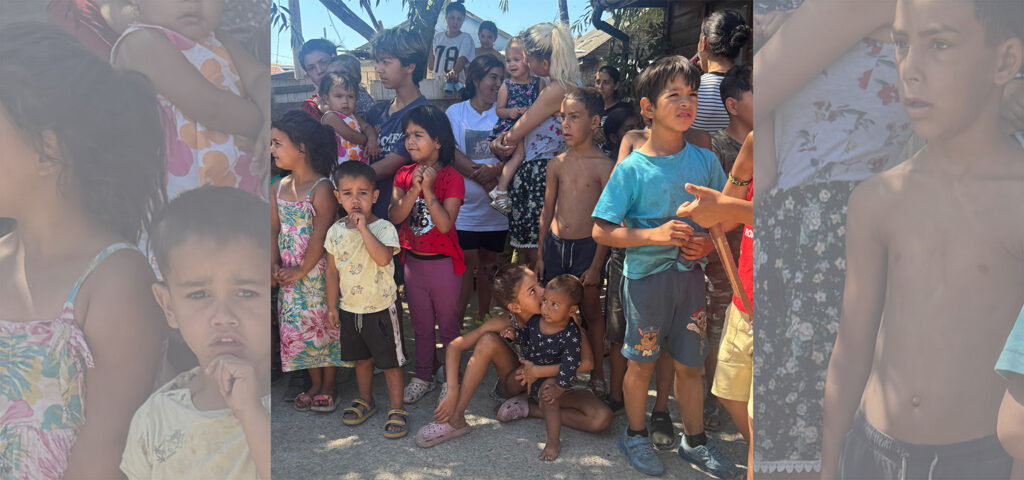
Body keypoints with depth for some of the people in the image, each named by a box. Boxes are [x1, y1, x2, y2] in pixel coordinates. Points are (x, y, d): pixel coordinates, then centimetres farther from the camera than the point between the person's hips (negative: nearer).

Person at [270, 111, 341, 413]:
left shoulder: (321, 187, -14)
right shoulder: (278, 188, 8)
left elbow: (320, 234, -18)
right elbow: (274, 230, 8)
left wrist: (302, 270, -16)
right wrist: (274, 264, -4)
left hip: (317, 271, -7)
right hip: (289, 274, 7)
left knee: (324, 325, 3)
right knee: (297, 327, 12)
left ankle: (328, 387, 19)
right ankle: (314, 384, 28)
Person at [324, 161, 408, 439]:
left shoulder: (383, 228, -15)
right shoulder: (336, 232, 0)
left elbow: (383, 258, -34)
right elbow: (332, 271, 7)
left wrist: (364, 228, -33)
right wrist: (332, 307, 8)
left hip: (380, 308, -5)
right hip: (350, 308, 5)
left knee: (389, 361, 5)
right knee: (361, 358, 21)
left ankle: (397, 409, 19)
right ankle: (365, 401, 40)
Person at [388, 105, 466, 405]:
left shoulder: (451, 178, -14)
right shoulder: (404, 175, 1)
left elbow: (445, 224, -23)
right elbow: (394, 217, -10)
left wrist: (428, 189, -27)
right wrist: (413, 190, -23)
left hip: (443, 263, -5)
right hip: (413, 261, 5)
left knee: (448, 325, 10)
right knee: (421, 325, 19)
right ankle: (423, 376, 35)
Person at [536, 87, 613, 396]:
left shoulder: (604, 166, -8)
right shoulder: (557, 164, 5)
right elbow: (547, 211, 11)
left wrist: (596, 265, -9)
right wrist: (540, 254, 10)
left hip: (587, 246, -4)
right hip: (554, 243, 4)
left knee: (591, 310, 6)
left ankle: (597, 372, 23)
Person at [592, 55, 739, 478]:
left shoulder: (705, 161, 0)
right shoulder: (631, 169, -11)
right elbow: (601, 231, -12)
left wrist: (710, 241, -10)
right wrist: (655, 235, -23)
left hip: (690, 276, 3)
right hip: (646, 278, -3)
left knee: (689, 364, 14)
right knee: (642, 363, 11)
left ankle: (694, 441, 34)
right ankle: (635, 436, 33)